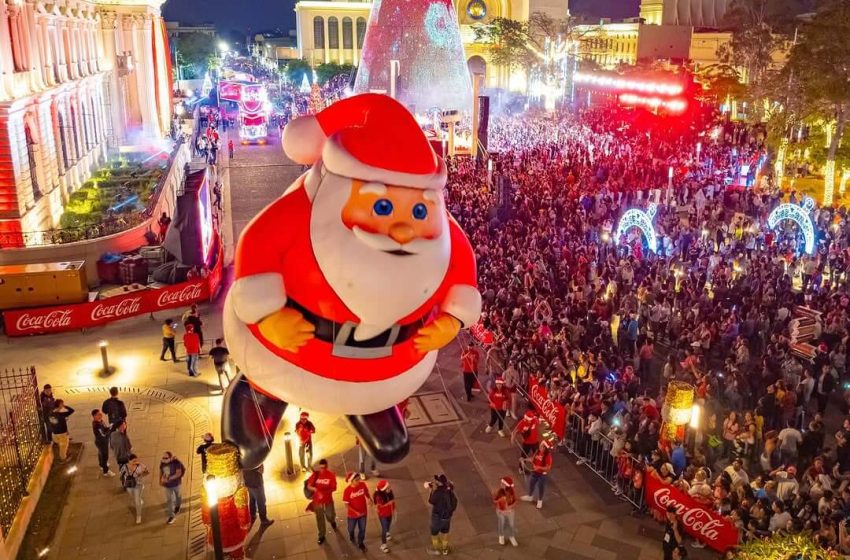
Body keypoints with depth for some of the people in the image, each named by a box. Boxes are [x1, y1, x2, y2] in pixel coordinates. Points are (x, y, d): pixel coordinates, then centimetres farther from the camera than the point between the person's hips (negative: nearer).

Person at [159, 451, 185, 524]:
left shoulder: (176, 462, -28)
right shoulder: (162, 463, -14)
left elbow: (179, 473, -29)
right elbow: (161, 471, 4)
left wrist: (168, 478, -34)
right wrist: (160, 480, -2)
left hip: (175, 483, -2)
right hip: (167, 485, 2)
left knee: (177, 496, 24)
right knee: (169, 500, 4)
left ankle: (177, 506, 55)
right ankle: (171, 516, 15)